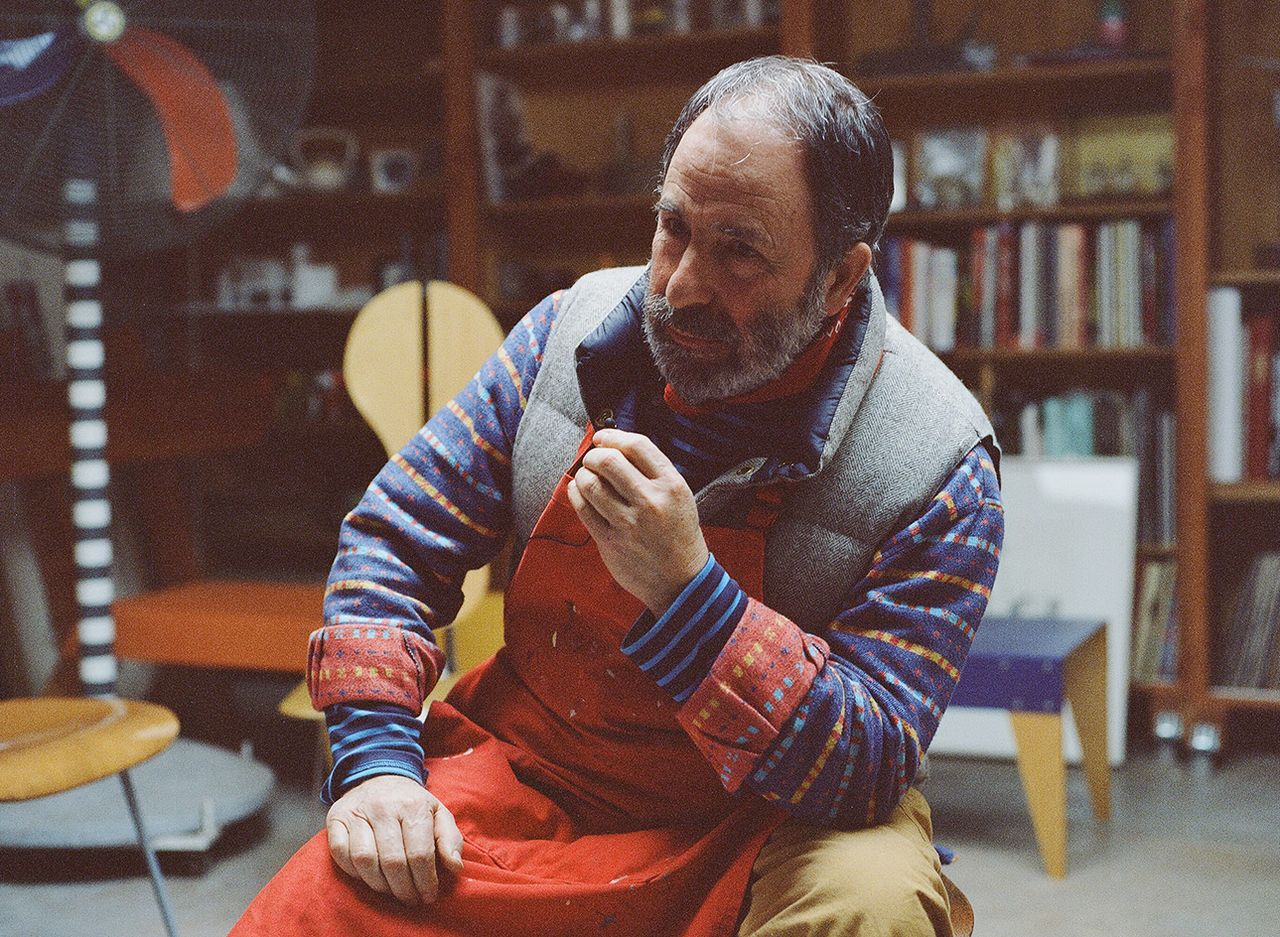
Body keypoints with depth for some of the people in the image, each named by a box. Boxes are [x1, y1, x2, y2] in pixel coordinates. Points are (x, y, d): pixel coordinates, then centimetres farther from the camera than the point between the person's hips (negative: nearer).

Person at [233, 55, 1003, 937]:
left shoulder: (936, 466, -17)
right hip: (526, 773, 2)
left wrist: (685, 594, -35)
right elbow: (393, 539, 3)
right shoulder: (576, 327, -5)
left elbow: (867, 764, -21)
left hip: (772, 821, -1)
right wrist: (375, 757, -11)